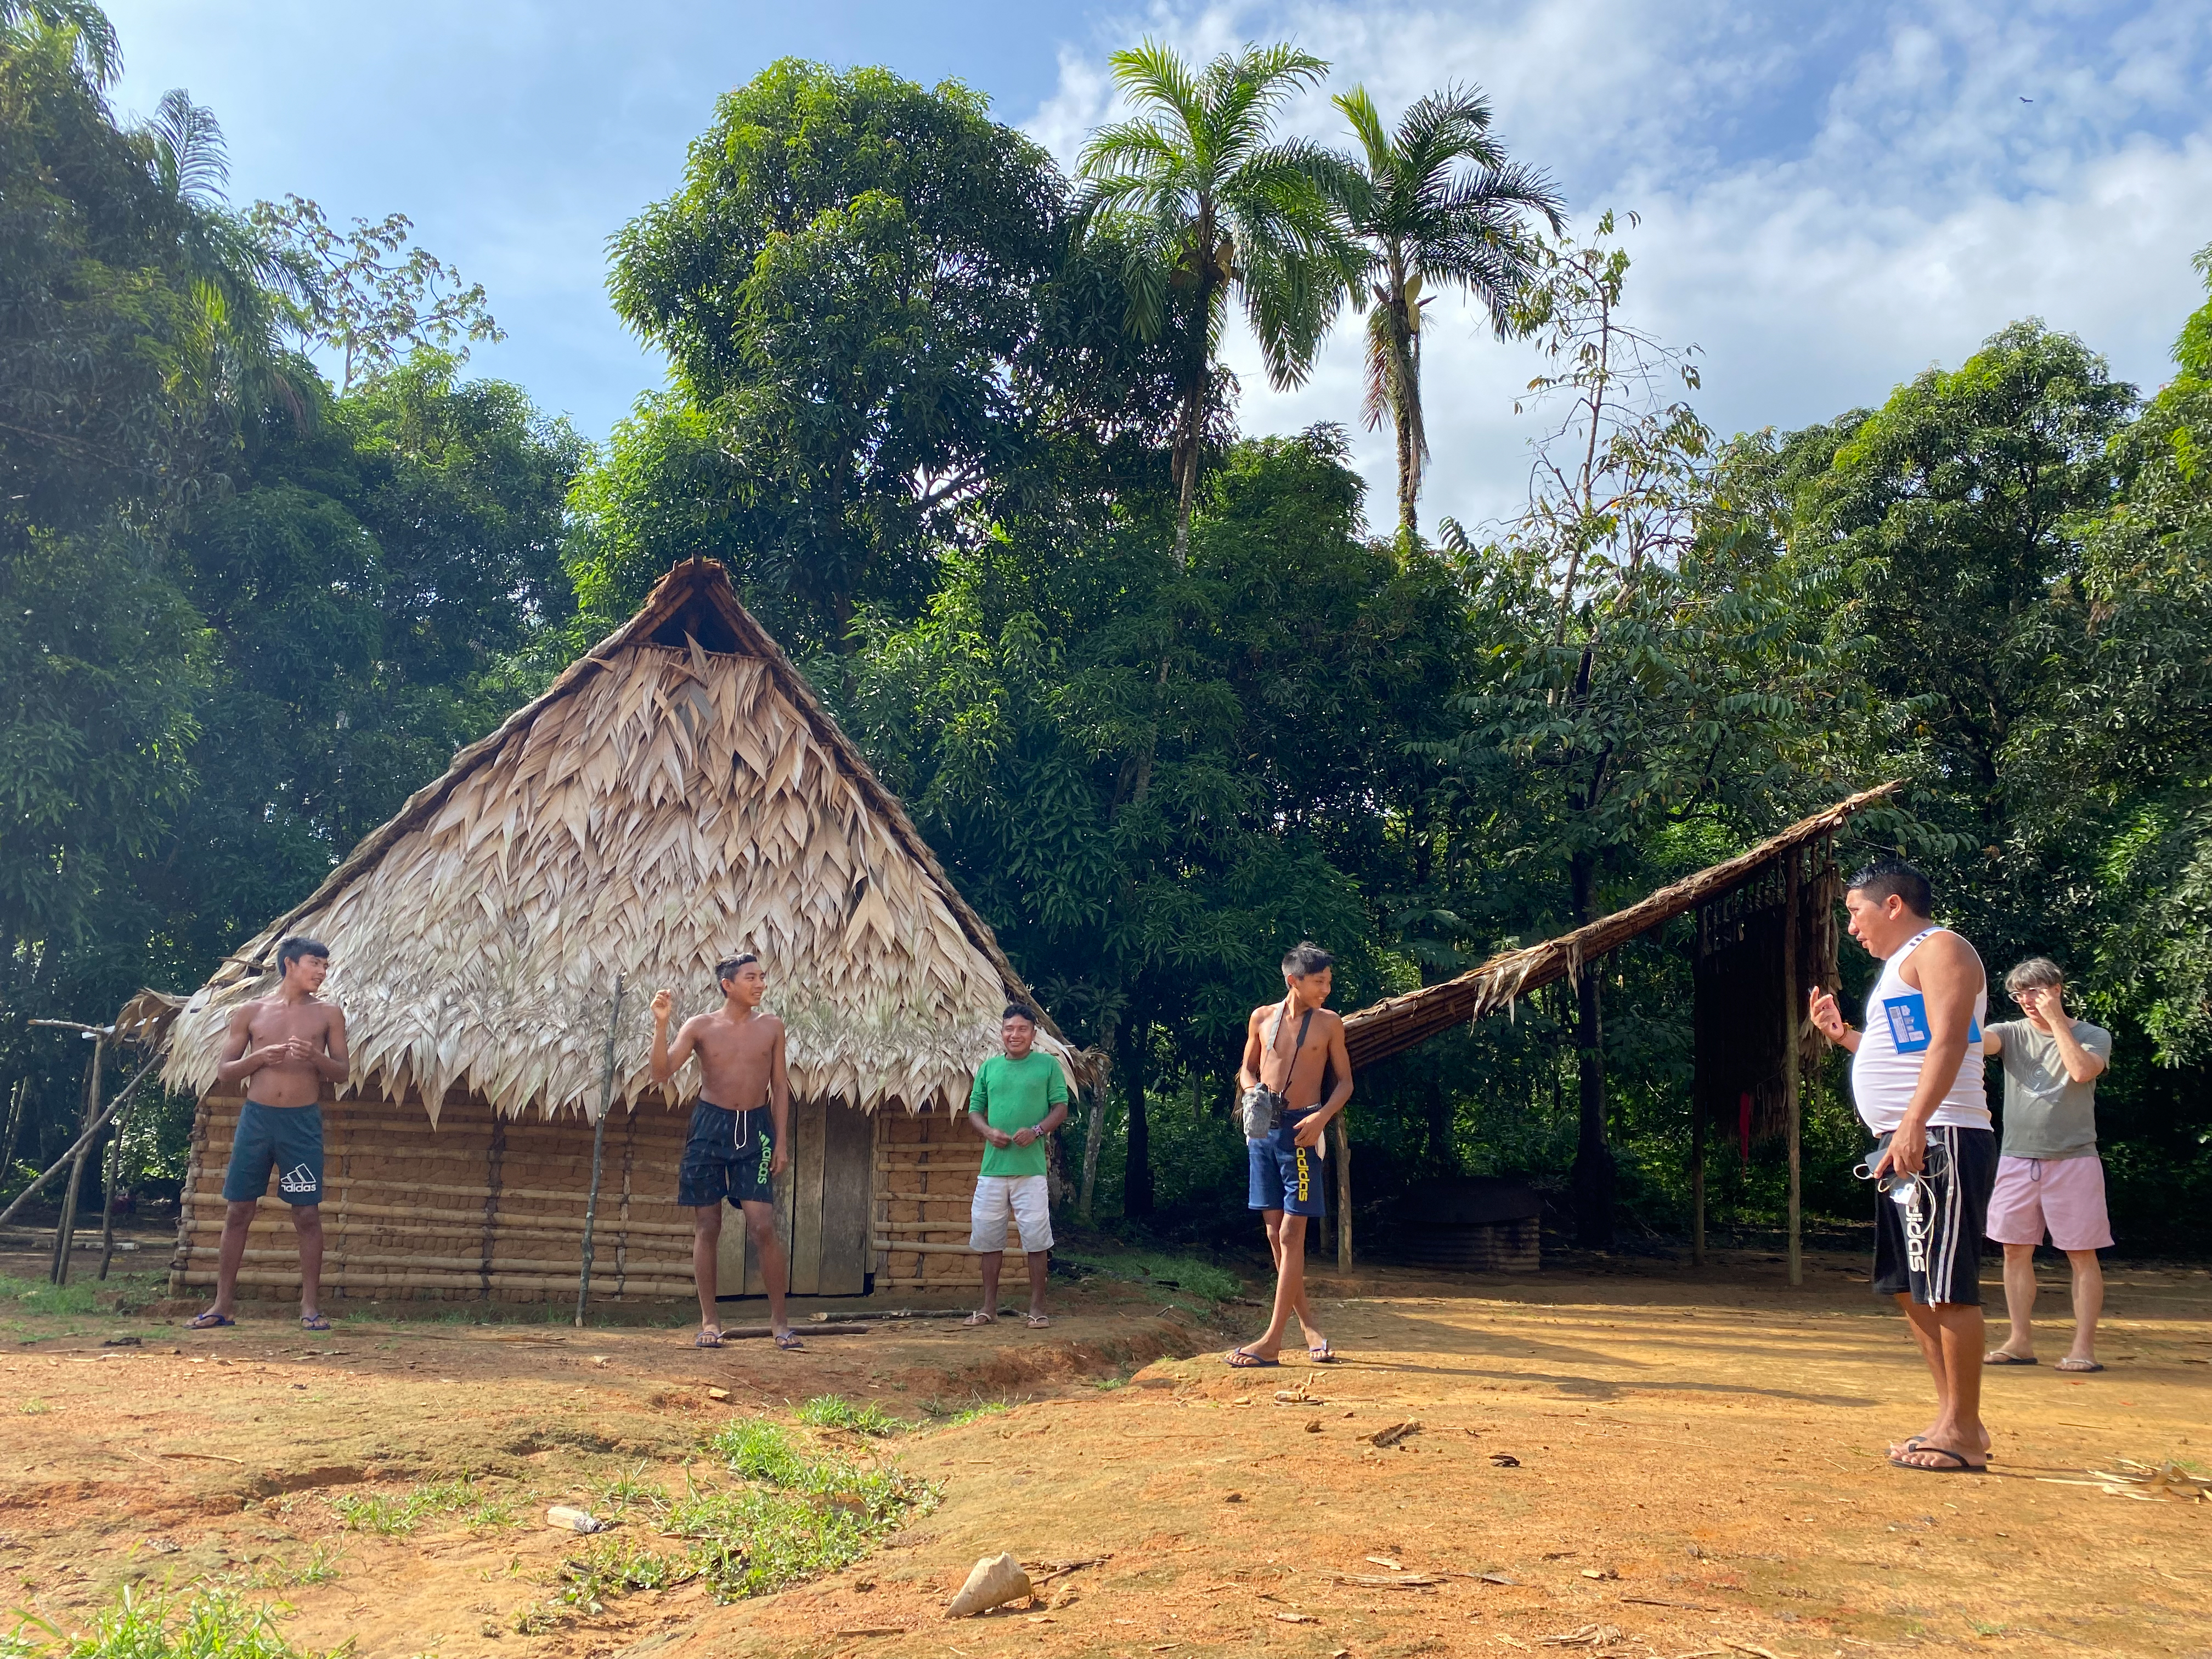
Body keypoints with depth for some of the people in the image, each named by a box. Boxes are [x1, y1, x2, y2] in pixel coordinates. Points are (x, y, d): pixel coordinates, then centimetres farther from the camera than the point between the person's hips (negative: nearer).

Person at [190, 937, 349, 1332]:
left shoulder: (327, 1014, 6)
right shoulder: (251, 1013, 6)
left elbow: (341, 1073, 5)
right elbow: (224, 1071, 7)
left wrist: (314, 1056, -15)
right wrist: (261, 1056, -12)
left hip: (303, 1121, -1)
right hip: (256, 1117, 1)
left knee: (307, 1213, 0)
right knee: (237, 1211, 4)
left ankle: (311, 1304, 7)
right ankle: (223, 1306, 14)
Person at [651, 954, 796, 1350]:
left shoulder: (771, 1027, 3)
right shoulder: (701, 1027, -1)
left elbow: (780, 1085, 7)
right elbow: (662, 1072, -8)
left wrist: (782, 1140, 1)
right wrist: (661, 1023, -21)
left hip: (756, 1128, 0)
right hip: (710, 1125, 0)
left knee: (763, 1226, -7)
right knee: (707, 1227, 4)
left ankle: (779, 1320, 3)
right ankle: (710, 1320, 14)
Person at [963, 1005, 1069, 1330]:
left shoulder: (1048, 1065, 3)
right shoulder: (988, 1068, 11)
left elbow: (1061, 1108, 2)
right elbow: (974, 1110, 14)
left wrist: (1037, 1131, -15)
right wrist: (988, 1131, -7)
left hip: (1031, 1168, -3)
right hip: (992, 1167, 3)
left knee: (1036, 1239, -1)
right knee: (988, 1238, 8)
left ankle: (1037, 1308, 9)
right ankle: (989, 1308, 19)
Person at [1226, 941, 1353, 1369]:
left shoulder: (1329, 1024, 1)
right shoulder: (1262, 1018, 7)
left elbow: (1344, 1081, 5)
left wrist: (1322, 1116, -13)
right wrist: (1253, 1090, -6)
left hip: (1301, 1131, -4)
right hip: (1263, 1129, 4)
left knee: (1291, 1233, -7)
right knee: (1274, 1231, 6)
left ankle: (1272, 1341, -6)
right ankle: (1309, 1327, 18)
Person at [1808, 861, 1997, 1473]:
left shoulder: (1940, 949, -6)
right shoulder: (1901, 967, 24)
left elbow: (1948, 1042, -20)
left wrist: (1913, 1126, -28)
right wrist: (1842, 1036, 25)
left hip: (1939, 1142, -11)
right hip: (1906, 1148, 11)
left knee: (1946, 1289, -8)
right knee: (1911, 1289, 12)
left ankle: (1964, 1432, -3)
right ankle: (1953, 1420, 19)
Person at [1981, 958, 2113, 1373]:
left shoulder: (2093, 1036, 2)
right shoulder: (2013, 1033, 7)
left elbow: (2082, 1070, -19)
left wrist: (2056, 1020, -14)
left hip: (2074, 1160, -3)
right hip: (2017, 1160, 3)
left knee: (2082, 1254, 0)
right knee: (2016, 1250, 5)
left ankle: (2083, 1346, 5)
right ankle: (2020, 1342, 13)